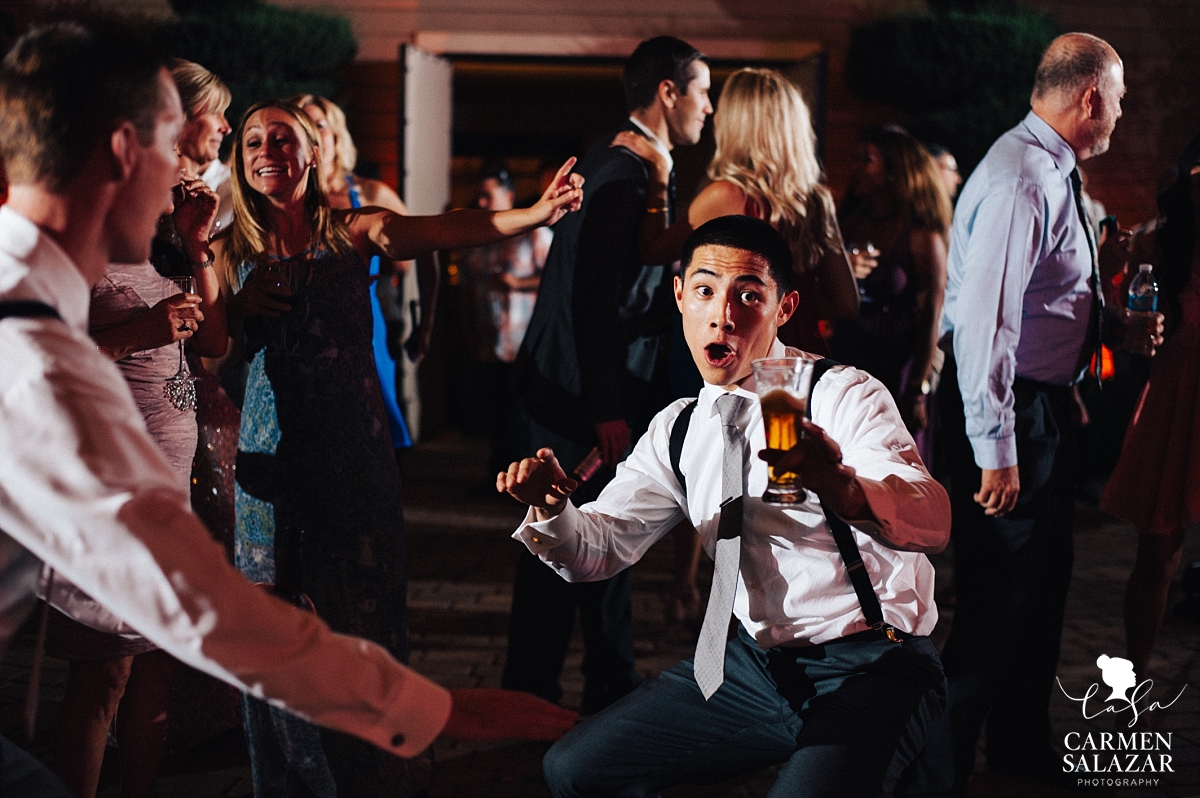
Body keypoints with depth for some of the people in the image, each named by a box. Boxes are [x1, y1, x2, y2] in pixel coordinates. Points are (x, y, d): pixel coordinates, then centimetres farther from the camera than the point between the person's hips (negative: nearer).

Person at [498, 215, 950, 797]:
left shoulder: (843, 396, -12)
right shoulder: (677, 431, 7)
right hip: (754, 662, 6)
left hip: (870, 668, -6)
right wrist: (551, 505, -19)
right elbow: (599, 548, 5)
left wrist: (840, 486, -52)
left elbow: (933, 523, -29)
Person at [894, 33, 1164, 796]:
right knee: (999, 599, -4)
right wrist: (995, 449, -28)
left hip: (1045, 404, 11)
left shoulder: (1053, 173, 11)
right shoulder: (1020, 180, -22)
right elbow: (985, 317, -28)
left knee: (1045, 584, 23)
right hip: (1009, 412, -11)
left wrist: (1116, 326, 14)